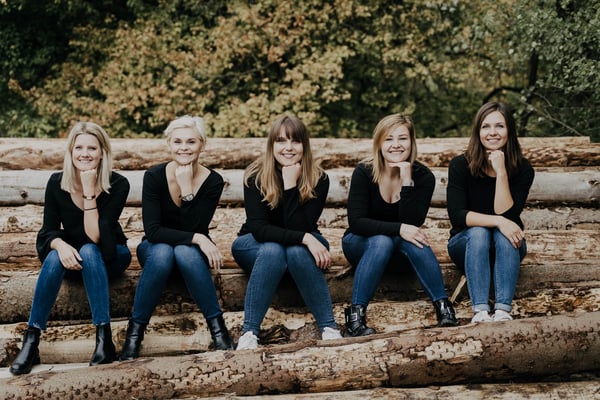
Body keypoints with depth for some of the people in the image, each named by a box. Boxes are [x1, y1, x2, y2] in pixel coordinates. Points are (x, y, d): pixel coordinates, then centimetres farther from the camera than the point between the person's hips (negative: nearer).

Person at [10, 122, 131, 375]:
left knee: (88, 251, -35)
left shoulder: (118, 185, -19)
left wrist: (89, 191, -32)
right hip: (73, 259, 2)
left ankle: (104, 339, -38)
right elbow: (49, 231, -9)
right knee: (55, 256, -32)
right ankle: (31, 341, -31)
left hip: (108, 257, -2)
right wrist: (61, 245, -32)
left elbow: (95, 237, -26)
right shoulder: (57, 183, -11)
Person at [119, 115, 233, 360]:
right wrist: (197, 239, -31)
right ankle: (135, 329, -24)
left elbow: (195, 230, -21)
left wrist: (187, 189, -28)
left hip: (192, 251, 0)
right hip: (157, 249, 0)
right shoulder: (154, 177, -15)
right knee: (162, 252, -36)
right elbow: (152, 231, -22)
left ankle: (217, 325, -25)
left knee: (185, 252, -36)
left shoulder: (213, 181, -13)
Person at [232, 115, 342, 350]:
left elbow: (300, 228, -23)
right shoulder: (255, 176, -17)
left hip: (301, 247, 1)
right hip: (256, 245, -1)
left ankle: (329, 328, -30)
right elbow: (259, 229, -24)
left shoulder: (318, 179, -15)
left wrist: (291, 185, -31)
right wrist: (305, 238, -36)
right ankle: (249, 333, -34)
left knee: (296, 251, -35)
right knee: (272, 251, -36)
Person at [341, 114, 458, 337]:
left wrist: (407, 182, -33)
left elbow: (412, 224, -23)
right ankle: (355, 317, -35)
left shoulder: (423, 176, -12)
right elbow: (356, 222, -24)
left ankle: (443, 306, -30)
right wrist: (399, 229, -36)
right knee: (382, 240, -35)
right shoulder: (364, 173, -16)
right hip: (362, 245, -1)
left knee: (413, 239, -33)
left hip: (399, 252, 1)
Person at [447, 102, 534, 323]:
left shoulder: (522, 169, -10)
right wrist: (497, 222, -34)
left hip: (505, 247, 1)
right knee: (478, 232, -33)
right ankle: (480, 311, -42)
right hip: (466, 244, -1)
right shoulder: (460, 165, -12)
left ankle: (503, 310, -42)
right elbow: (456, 214, -21)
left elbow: (506, 214, -20)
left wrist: (501, 172, -28)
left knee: (504, 234, -32)